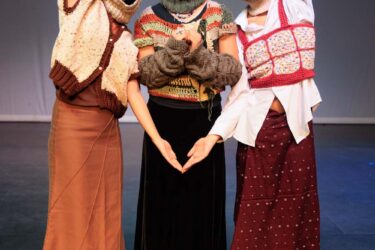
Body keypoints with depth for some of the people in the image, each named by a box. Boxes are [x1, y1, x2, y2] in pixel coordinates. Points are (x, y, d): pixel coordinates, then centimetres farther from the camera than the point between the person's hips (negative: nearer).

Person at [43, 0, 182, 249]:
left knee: (106, 207, 11)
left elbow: (134, 94, 2)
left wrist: (158, 139, -6)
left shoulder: (127, 44, 10)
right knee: (73, 205, 4)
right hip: (73, 123, -4)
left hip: (108, 129, 4)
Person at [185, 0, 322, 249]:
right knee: (254, 209, 8)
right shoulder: (238, 30, 4)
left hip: (297, 124, -1)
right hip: (256, 127, 1)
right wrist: (213, 136, -14)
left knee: (294, 207, 9)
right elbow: (240, 92, -2)